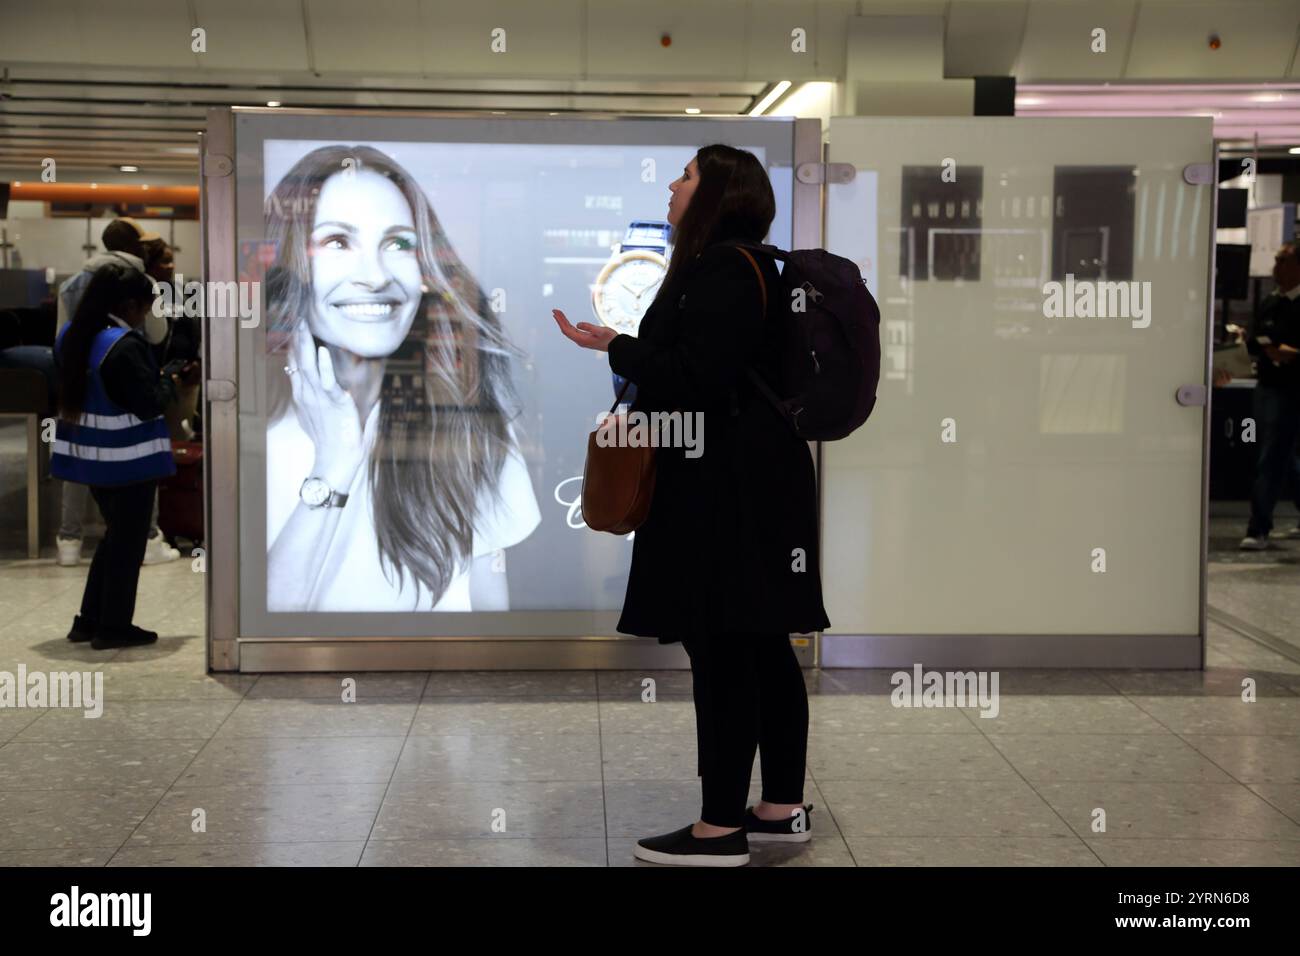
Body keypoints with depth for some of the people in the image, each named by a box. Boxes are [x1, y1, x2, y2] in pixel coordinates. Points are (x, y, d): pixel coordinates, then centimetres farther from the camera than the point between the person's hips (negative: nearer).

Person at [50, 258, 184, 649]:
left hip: (89, 452, 8)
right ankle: (114, 626, 11)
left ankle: (90, 620, 22)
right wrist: (170, 383, -2)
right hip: (128, 458, -8)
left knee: (115, 533, 20)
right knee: (128, 540, 5)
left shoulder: (71, 335, 4)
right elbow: (149, 405, -22)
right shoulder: (125, 346, -23)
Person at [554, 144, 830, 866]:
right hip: (760, 485, 11)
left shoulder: (723, 272, -15)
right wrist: (640, 406, 19)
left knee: (721, 652, -7)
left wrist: (615, 347, -14)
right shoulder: (738, 266, 18)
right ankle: (782, 808, 21)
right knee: (763, 648, 13)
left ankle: (722, 827, -1)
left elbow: (699, 378, -20)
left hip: (729, 493, -11)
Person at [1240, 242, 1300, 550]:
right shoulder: (1269, 303, 12)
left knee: (1270, 461, -8)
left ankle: (1259, 530, -3)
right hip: (1266, 386, 8)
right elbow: (1254, 341, 12)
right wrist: (1269, 349, -8)